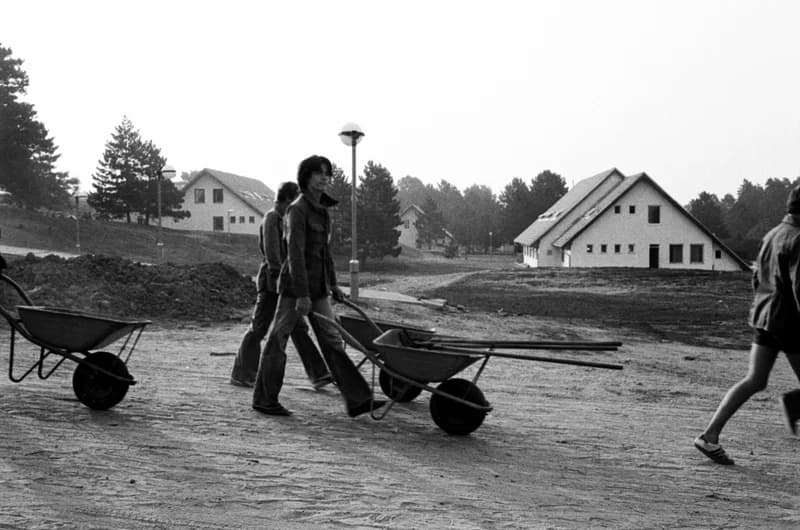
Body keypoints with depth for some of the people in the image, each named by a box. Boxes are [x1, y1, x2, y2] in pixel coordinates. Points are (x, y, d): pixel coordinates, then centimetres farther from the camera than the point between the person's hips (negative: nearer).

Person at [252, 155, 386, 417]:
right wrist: (302, 295, -23)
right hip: (295, 282, -8)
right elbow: (295, 253, -19)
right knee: (278, 339, 4)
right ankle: (264, 399, 16)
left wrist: (333, 284, 19)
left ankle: (357, 400, 5)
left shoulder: (322, 209, 12)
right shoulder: (297, 209, -13)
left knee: (332, 341, 5)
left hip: (317, 286, 8)